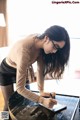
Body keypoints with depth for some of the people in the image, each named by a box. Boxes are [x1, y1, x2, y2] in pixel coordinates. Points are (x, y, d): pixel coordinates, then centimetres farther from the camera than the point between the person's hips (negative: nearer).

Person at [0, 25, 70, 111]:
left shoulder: (39, 41, -24)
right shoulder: (25, 50, -43)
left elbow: (40, 69, -14)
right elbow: (20, 88, -41)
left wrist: (41, 91, -21)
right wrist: (42, 100, -48)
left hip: (21, 69, 6)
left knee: (26, 100, 12)